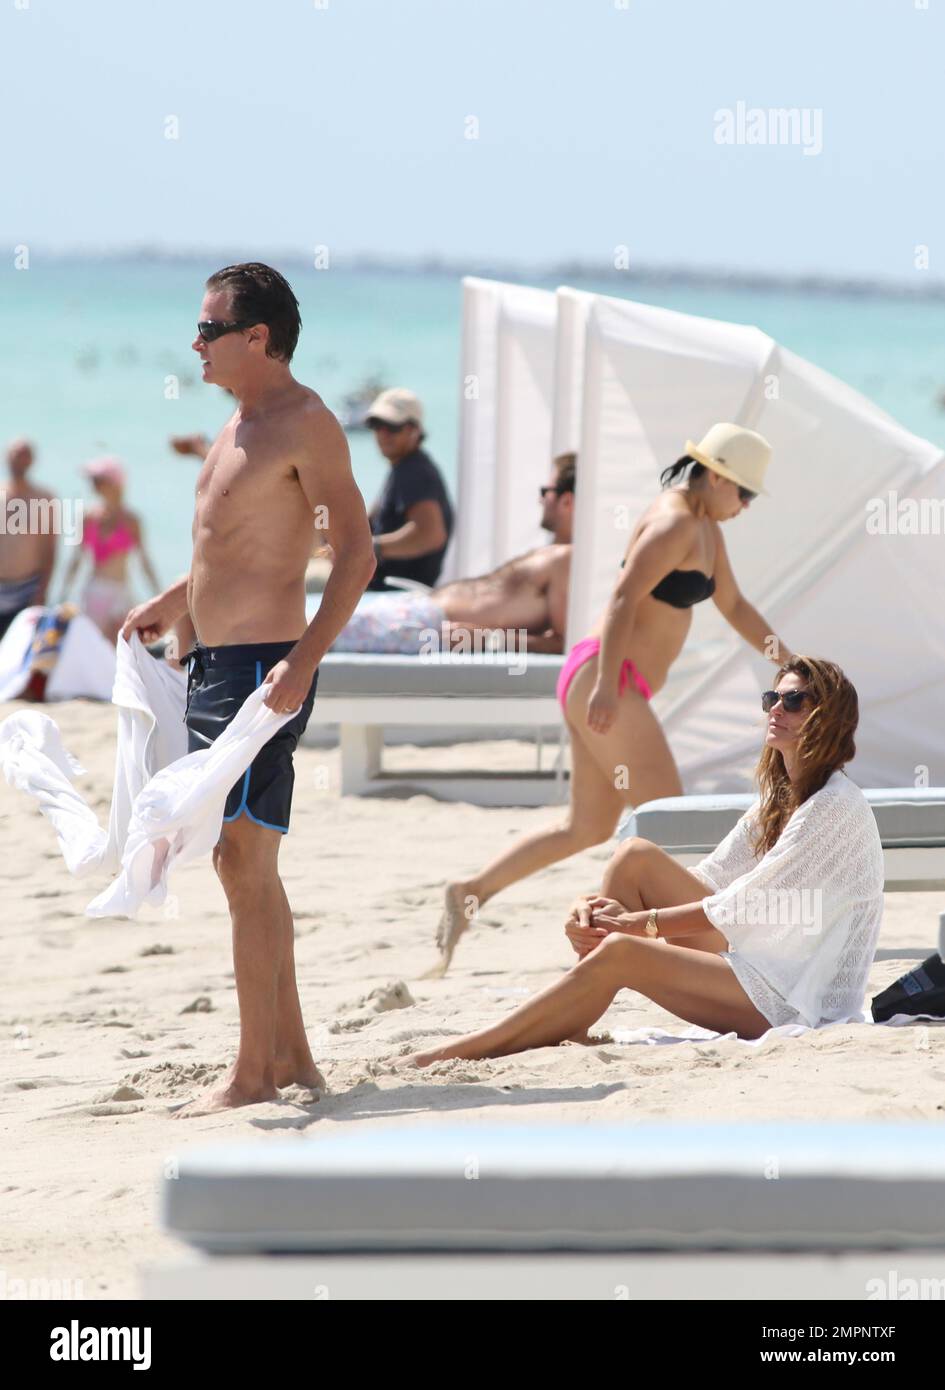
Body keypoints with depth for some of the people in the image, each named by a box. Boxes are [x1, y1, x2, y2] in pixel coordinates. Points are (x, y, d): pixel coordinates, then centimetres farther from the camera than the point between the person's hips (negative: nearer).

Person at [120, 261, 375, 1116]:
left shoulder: (304, 422, -13)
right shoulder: (243, 423, 16)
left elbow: (357, 550, -18)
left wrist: (305, 660, -25)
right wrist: (175, 602, 25)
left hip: (263, 668, -10)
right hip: (215, 663, 10)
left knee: (246, 867, -9)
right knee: (242, 866, 13)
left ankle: (255, 1074, -6)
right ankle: (291, 1054, 19)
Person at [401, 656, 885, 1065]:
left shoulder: (838, 807, -13)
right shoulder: (776, 799, 17)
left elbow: (747, 905, -17)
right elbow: (704, 881, 9)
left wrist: (640, 921, -15)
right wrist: (600, 908, -7)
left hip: (802, 1003, -9)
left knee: (618, 953, -24)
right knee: (636, 857, -2)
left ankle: (460, 1052, -23)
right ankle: (568, 1024, -9)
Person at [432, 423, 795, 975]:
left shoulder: (706, 528, 17)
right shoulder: (674, 525, -14)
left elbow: (733, 605, 28)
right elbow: (623, 601, -23)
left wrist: (791, 664, 27)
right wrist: (608, 685, -31)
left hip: (609, 684, 11)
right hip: (604, 681, -11)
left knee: (589, 829, 14)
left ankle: (469, 892, 18)